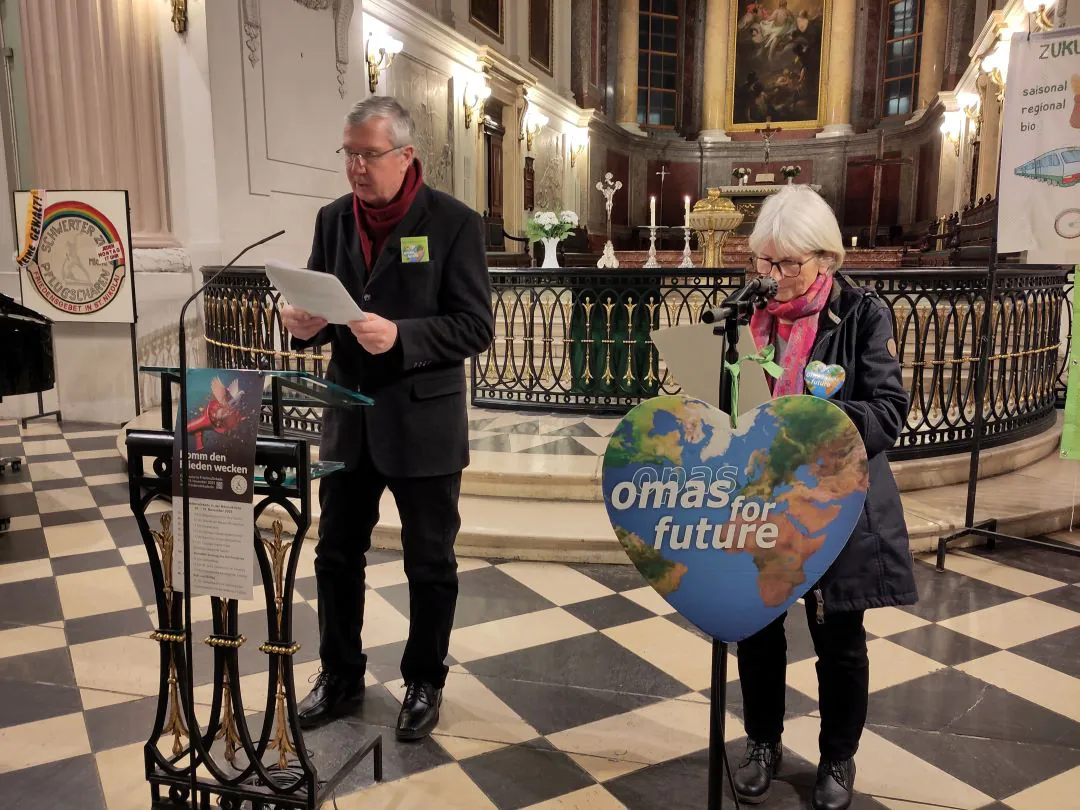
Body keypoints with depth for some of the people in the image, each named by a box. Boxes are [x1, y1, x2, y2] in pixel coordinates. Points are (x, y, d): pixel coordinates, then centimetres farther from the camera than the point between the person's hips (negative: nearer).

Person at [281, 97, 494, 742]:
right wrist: (305, 324, -12)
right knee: (336, 555, 15)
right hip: (349, 420, 5)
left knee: (430, 564, 11)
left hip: (423, 423, -4)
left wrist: (400, 336, -28)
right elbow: (320, 307, 11)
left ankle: (425, 683, 31)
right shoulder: (333, 219, 6)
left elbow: (476, 326, -14)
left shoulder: (454, 222, -10)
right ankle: (341, 676, 35)